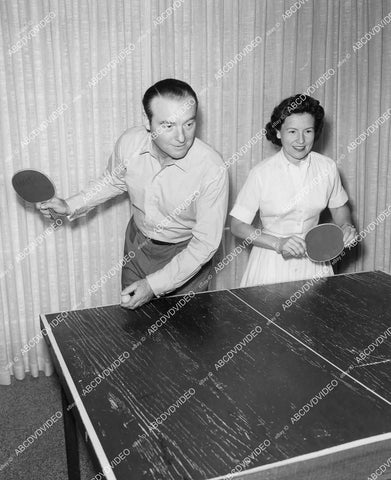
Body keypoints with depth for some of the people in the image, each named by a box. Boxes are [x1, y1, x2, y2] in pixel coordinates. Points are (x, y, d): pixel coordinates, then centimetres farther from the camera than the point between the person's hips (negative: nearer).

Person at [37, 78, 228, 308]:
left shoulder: (213, 170, -32)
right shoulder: (129, 142, -19)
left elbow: (205, 244, -25)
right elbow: (113, 181, 6)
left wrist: (154, 285, -28)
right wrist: (71, 206, -4)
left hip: (187, 254, -3)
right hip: (137, 245, 4)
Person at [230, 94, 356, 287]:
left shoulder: (327, 167, -5)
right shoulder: (262, 173, -15)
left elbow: (339, 207, 13)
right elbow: (237, 225, -12)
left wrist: (346, 226, -7)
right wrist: (278, 243, -21)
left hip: (313, 260, 3)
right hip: (272, 262, -2)